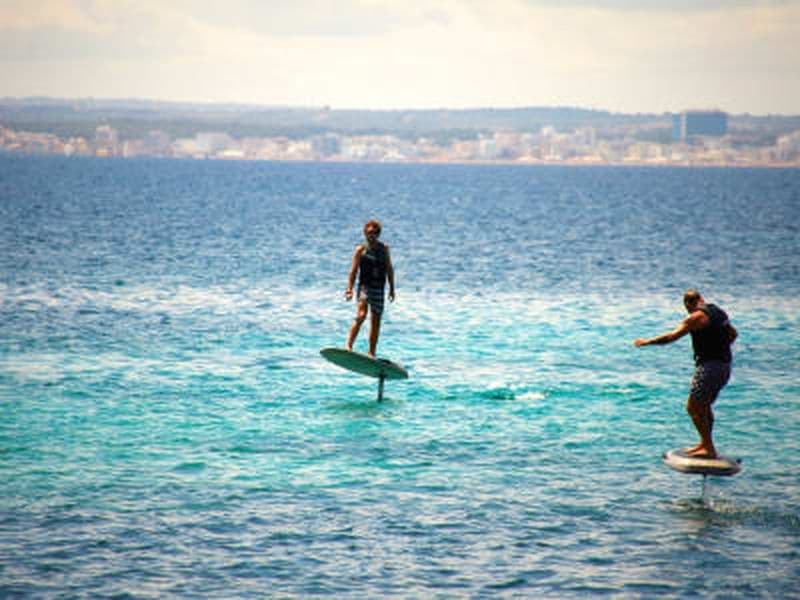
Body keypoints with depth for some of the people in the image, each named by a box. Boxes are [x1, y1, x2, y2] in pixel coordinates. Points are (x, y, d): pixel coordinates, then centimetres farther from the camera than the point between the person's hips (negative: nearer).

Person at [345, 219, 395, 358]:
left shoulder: (384, 248, 10)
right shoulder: (360, 250, -1)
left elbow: (389, 269, 16)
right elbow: (353, 270, -5)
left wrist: (392, 288, 12)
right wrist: (349, 288, -15)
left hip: (379, 289, 4)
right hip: (364, 287, -4)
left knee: (376, 322, 7)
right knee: (361, 315, -24)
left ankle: (372, 354, 14)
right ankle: (348, 346, -26)